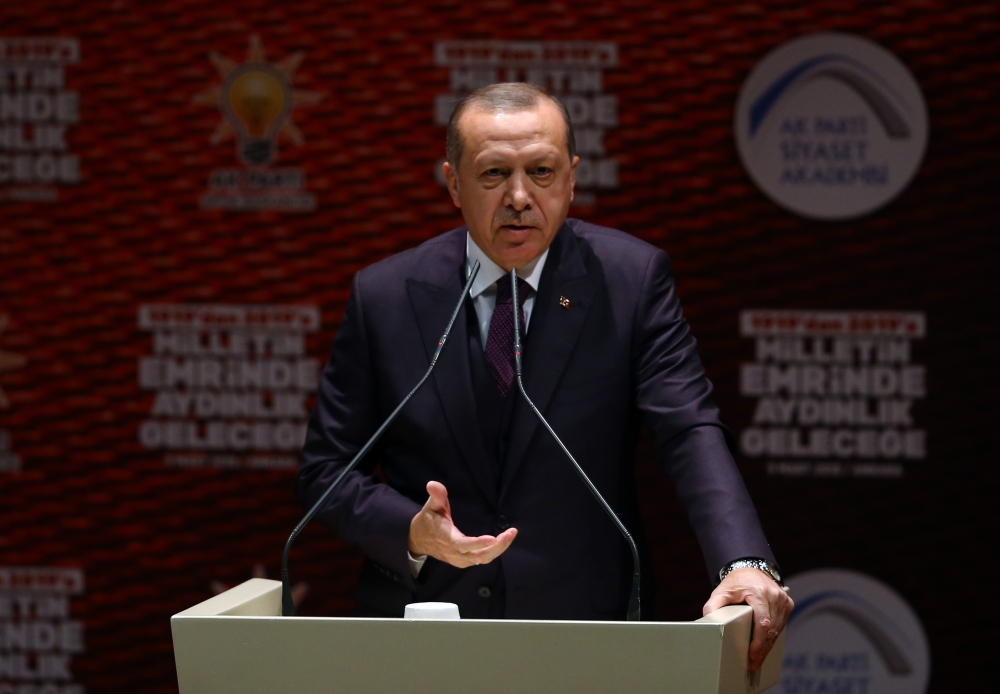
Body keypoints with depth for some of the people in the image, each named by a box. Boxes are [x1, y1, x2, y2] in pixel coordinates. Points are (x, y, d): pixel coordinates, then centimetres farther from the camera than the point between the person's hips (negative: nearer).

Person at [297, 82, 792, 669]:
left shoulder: (631, 279, 1)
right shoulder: (384, 296, 3)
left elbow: (691, 433, -10)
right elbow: (326, 468, 7)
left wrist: (745, 565, -27)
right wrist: (412, 534, -13)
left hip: (585, 631, 0)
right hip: (418, 637, 0)